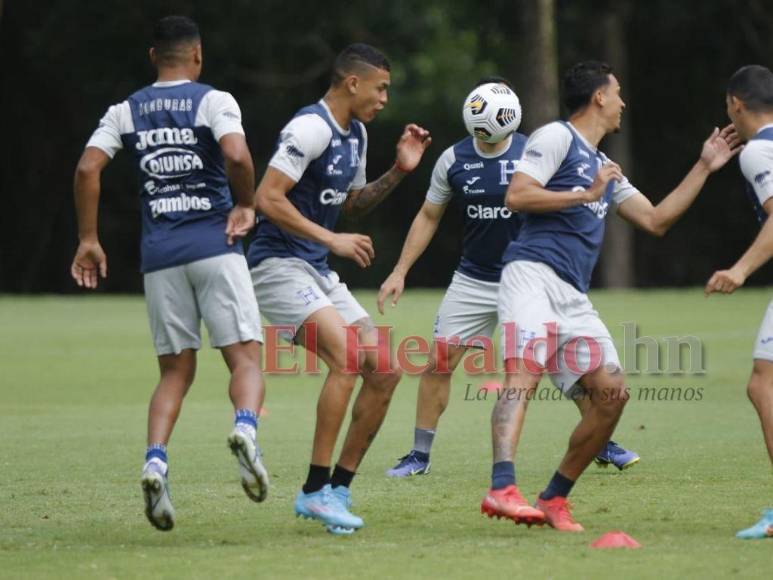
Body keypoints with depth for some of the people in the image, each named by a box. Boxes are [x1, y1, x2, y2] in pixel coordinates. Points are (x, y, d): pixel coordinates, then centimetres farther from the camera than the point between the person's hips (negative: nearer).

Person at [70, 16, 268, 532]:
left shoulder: (127, 111, 11)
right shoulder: (214, 101, 0)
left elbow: (87, 168, 0)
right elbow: (237, 157, -18)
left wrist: (88, 238, 6)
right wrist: (246, 205, -1)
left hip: (159, 254, 3)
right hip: (215, 248, -3)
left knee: (176, 371, 12)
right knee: (246, 357, -2)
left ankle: (156, 461, -11)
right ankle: (245, 428, -33)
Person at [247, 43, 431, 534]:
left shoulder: (355, 134, 14)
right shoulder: (312, 127, -16)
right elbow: (268, 198, -21)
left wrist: (398, 172, 13)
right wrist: (332, 239, -21)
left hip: (318, 272, 10)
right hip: (279, 266, -10)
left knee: (386, 371, 2)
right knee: (347, 355, -27)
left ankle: (339, 490, 9)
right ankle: (315, 490, -21)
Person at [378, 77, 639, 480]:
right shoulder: (453, 160, -4)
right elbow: (428, 217, 8)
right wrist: (400, 272, 4)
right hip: (474, 279, 1)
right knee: (439, 363, -5)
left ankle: (604, 445, 11)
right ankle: (420, 455, 8)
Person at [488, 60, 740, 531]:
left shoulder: (605, 169, 30)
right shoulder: (557, 138, 3)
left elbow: (655, 220, 30)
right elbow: (516, 196, -9)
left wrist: (704, 168, 30)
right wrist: (586, 194, -6)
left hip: (575, 297, 9)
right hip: (534, 275, -9)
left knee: (611, 393, 0)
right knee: (524, 373, -27)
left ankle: (554, 498, 8)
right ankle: (502, 489, -45)